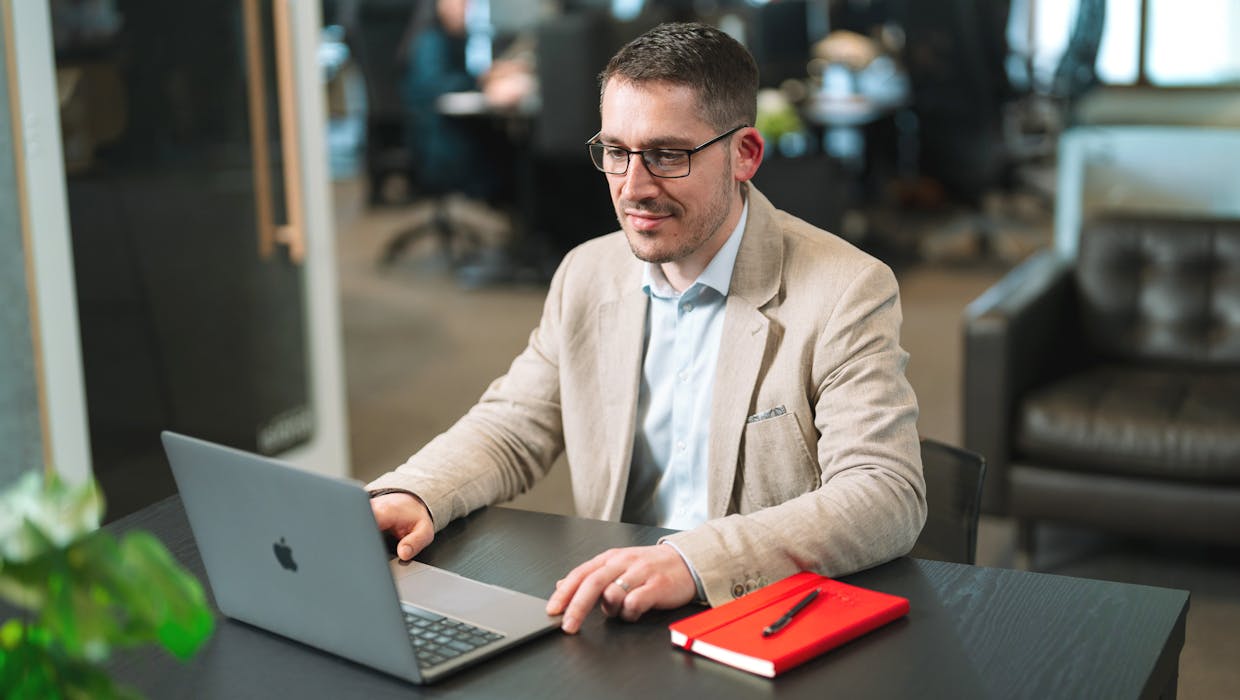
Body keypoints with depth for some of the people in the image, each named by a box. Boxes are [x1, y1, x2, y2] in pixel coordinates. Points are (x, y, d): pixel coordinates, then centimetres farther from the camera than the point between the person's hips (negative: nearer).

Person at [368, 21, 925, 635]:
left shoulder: (846, 295, -11)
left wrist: (694, 561, -37)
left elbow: (887, 498, -21)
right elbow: (510, 429, 14)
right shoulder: (586, 275, 9)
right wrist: (409, 496, -10)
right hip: (610, 615, 5)